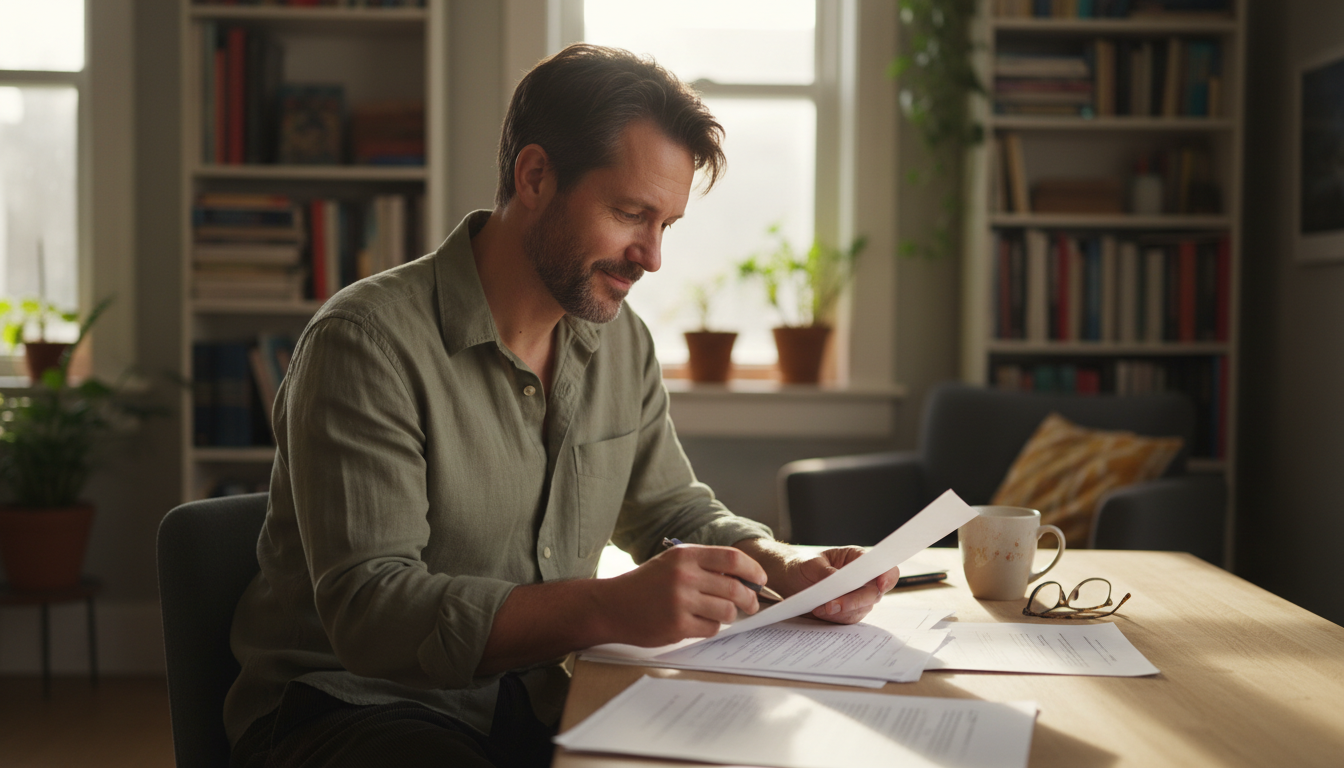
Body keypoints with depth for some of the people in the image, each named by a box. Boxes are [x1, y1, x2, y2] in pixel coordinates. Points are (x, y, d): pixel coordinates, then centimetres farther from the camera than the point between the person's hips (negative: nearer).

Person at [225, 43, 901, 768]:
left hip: (533, 703, 6)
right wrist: (611, 608, -37)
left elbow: (672, 509, 19)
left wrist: (781, 565, -4)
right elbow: (370, 612, -25)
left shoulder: (621, 340, 6)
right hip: (352, 704, -5)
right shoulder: (367, 342, -18)